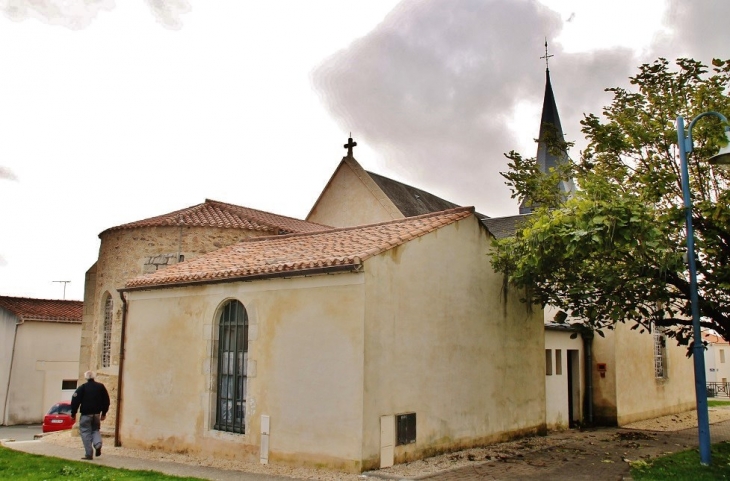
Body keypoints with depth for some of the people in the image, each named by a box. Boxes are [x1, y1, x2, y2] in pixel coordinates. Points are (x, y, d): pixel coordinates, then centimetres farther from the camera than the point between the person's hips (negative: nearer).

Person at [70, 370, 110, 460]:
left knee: (86, 432, 3)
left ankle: (89, 454, -4)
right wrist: (104, 413, 19)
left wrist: (73, 413, 2)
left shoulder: (82, 388, -5)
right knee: (95, 429, 20)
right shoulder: (101, 387, 6)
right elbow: (106, 401, 11)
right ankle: (98, 444, -8)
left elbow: (75, 401, -8)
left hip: (86, 414, -4)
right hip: (96, 414, 4)